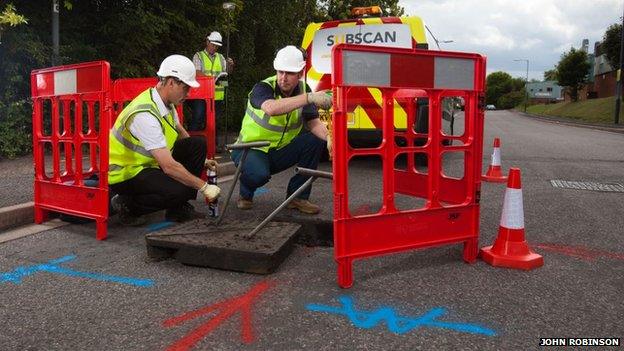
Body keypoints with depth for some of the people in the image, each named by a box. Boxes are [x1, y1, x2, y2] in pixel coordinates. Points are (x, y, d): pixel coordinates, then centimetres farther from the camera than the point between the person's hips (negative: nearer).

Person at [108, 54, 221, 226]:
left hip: (149, 163, 9)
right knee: (178, 190, -31)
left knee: (197, 145, -2)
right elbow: (169, 166, -32)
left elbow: (180, 133, 20)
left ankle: (178, 209, 4)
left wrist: (201, 159, 17)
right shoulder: (145, 115, -30)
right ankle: (127, 205, -3)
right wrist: (203, 186, -24)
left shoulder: (167, 103, -2)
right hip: (125, 173, -9)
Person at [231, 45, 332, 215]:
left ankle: (298, 196, -4)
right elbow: (272, 108, -45)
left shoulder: (302, 89, -4)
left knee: (316, 140, -17)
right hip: (252, 148, -5)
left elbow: (314, 123, -6)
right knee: (259, 174, -37)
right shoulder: (262, 88, -21)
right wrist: (309, 97, -50)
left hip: (282, 150, 5)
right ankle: (245, 194, 3)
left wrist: (329, 138, -28)